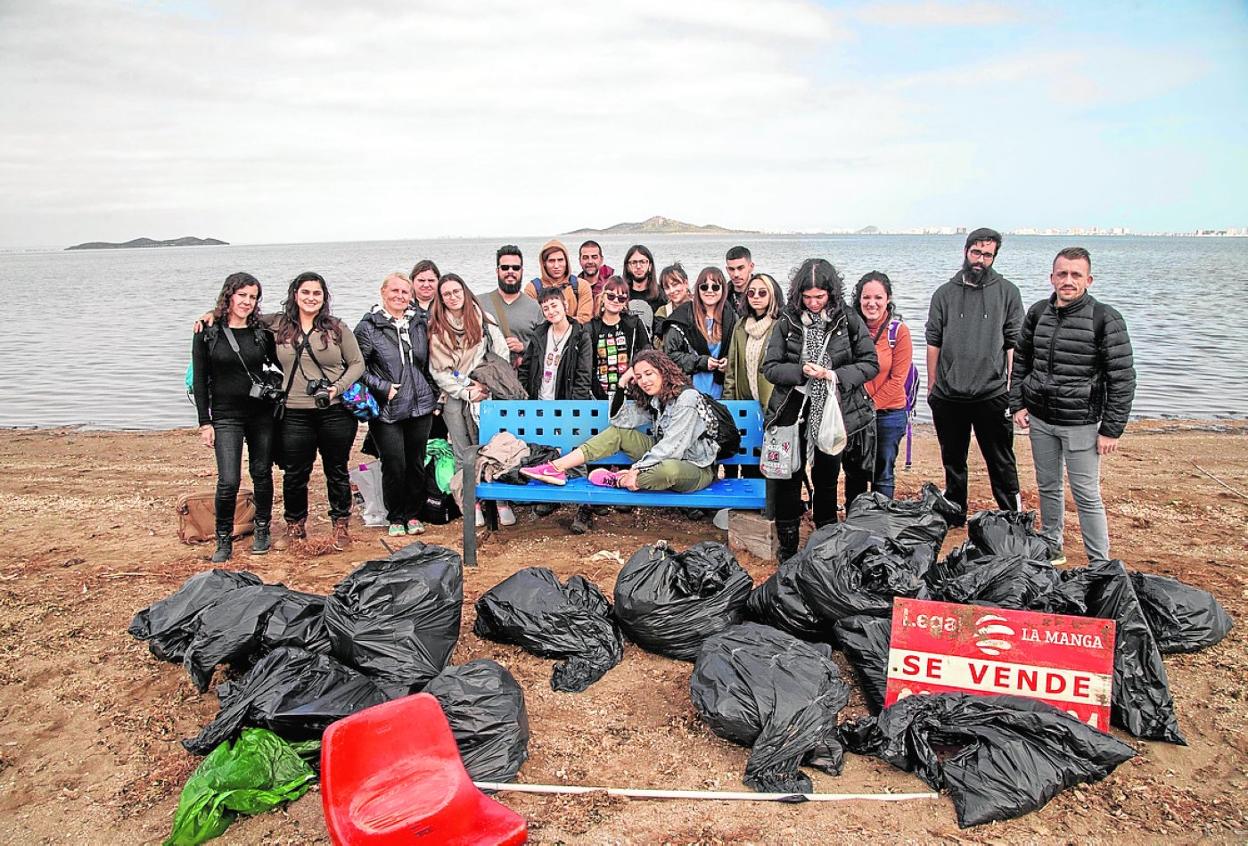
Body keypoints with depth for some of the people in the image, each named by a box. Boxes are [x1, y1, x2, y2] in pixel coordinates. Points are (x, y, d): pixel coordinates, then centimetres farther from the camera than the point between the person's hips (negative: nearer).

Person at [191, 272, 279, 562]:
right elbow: (199, 380, 0)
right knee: (228, 481, -10)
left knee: (262, 474, 9)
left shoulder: (262, 331, 3)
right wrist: (204, 422, -3)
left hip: (262, 413, 2)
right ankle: (224, 540, 8)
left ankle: (262, 530, 27)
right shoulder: (207, 332, -2)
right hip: (226, 416, -2)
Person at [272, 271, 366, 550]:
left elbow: (357, 364, 4)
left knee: (337, 470, 10)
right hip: (295, 414, 1)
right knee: (295, 473, 8)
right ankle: (295, 523, 29)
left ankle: (341, 525, 25)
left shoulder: (337, 328, 2)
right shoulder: (278, 326, 4)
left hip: (336, 412, -1)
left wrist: (338, 387, -9)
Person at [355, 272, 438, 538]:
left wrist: (433, 396, 16)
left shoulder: (419, 325, 12)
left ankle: (413, 515, 23)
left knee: (417, 463, 7)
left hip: (420, 406, 4)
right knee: (394, 465, -4)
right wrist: (384, 387, -12)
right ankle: (395, 518, 15)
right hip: (386, 410, -4)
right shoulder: (368, 327, -2)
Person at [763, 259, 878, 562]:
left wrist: (837, 375, -16)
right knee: (788, 481, 4)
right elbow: (770, 368, -3)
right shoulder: (787, 322, -3)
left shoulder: (849, 321, -4)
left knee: (826, 480, 14)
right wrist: (801, 371, -19)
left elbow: (870, 364, -2)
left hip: (833, 414, 0)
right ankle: (787, 551, 18)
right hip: (794, 413, 0)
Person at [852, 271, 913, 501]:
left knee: (883, 475, 9)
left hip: (888, 414, -3)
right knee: (853, 473, 15)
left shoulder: (899, 331, -9)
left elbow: (897, 379, -9)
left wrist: (873, 405, -13)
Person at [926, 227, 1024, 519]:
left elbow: (1015, 343, 1)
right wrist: (931, 386, 6)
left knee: (1001, 462, 4)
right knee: (953, 460, 14)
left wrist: (1012, 387, -5)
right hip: (947, 396, 2)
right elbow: (933, 342, 8)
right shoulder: (945, 293, 6)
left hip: (992, 395, -2)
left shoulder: (1007, 292, 3)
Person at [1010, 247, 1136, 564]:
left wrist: (1111, 429, -12)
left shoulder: (1105, 319, -11)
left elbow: (1122, 378, -10)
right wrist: (1017, 404, 6)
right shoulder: (1037, 313, 3)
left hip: (1080, 423, -5)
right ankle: (1051, 547, 33)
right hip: (1039, 420, 5)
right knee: (1047, 487, 17)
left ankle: (1101, 565, 11)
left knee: (1087, 496, 0)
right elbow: (1020, 361, 15)